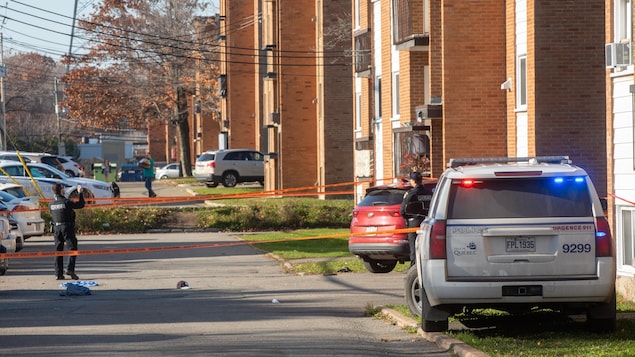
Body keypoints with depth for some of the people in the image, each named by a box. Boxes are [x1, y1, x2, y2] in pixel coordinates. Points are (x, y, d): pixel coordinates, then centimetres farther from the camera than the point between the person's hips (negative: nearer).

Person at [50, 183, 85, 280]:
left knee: (58, 251, 8)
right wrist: (80, 193, 8)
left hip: (56, 228, 5)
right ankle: (70, 269, -12)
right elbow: (80, 204, -6)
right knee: (72, 248, 2)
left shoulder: (51, 204, 2)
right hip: (67, 227, -5)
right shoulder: (66, 202, -13)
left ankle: (59, 274, 7)